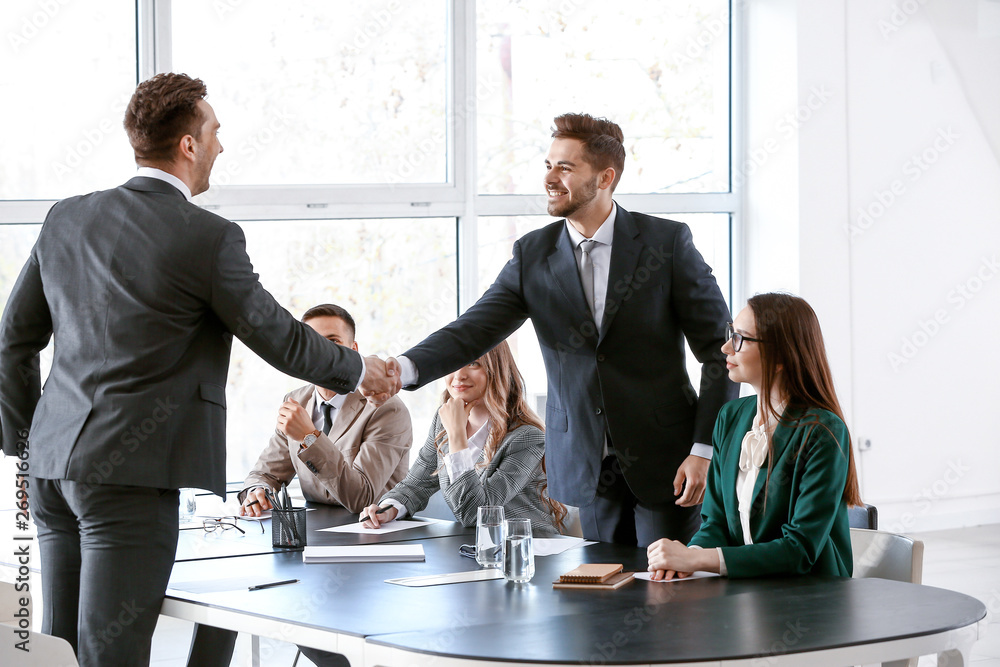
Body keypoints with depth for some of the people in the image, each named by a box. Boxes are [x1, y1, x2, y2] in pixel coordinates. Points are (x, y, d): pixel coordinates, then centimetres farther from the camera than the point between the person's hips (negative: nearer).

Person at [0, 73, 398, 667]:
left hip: (53, 463, 7)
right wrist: (358, 372, 17)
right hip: (130, 473, -7)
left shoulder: (66, 218, 9)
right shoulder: (209, 238, -10)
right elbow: (278, 337, 0)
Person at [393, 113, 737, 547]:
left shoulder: (668, 243, -5)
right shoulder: (532, 254, 4)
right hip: (590, 468, 3)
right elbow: (474, 330, -5)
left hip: (664, 462, -3)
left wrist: (705, 449, -11)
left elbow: (719, 350, -3)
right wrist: (405, 368, -25)